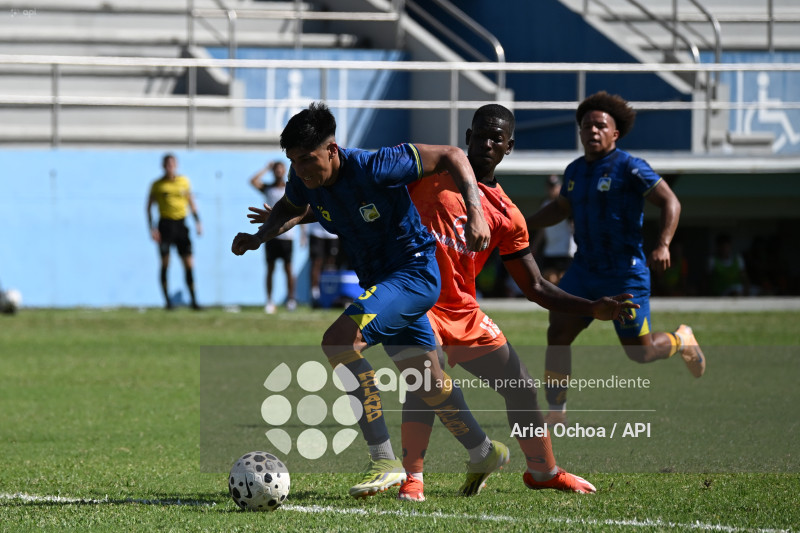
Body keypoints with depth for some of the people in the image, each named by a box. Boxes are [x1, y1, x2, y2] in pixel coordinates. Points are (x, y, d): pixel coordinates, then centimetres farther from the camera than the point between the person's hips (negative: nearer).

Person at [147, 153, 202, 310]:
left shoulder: (184, 181, 10)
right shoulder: (157, 185, 2)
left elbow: (191, 202, 18)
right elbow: (149, 206, 5)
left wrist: (197, 222, 9)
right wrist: (152, 228, -5)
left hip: (181, 224, 2)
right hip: (165, 225, -2)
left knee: (189, 263, -3)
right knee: (165, 263, -3)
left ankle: (193, 300, 2)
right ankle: (167, 301, 4)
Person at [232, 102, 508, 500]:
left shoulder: (373, 169, -27)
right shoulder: (304, 179, -6)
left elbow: (451, 157, -19)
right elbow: (292, 208, 19)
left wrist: (475, 213, -28)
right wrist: (260, 236, 1)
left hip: (413, 271, -8)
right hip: (377, 280, 8)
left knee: (339, 341, -26)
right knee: (425, 378, 18)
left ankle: (384, 461, -23)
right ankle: (482, 453, 41)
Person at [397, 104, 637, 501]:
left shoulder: (507, 215, 6)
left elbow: (535, 288, 9)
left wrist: (595, 309, -1)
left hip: (464, 313, 5)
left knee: (521, 388, 9)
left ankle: (544, 471, 32)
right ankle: (412, 478, -14)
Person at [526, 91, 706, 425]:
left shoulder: (629, 168, -12)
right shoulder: (575, 170, 8)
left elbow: (670, 203, -13)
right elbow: (561, 208, 27)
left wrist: (663, 245, -28)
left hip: (625, 274, -6)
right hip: (584, 271, 6)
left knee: (639, 352, 0)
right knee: (557, 333, -9)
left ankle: (682, 341, 34)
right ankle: (556, 411, 0)